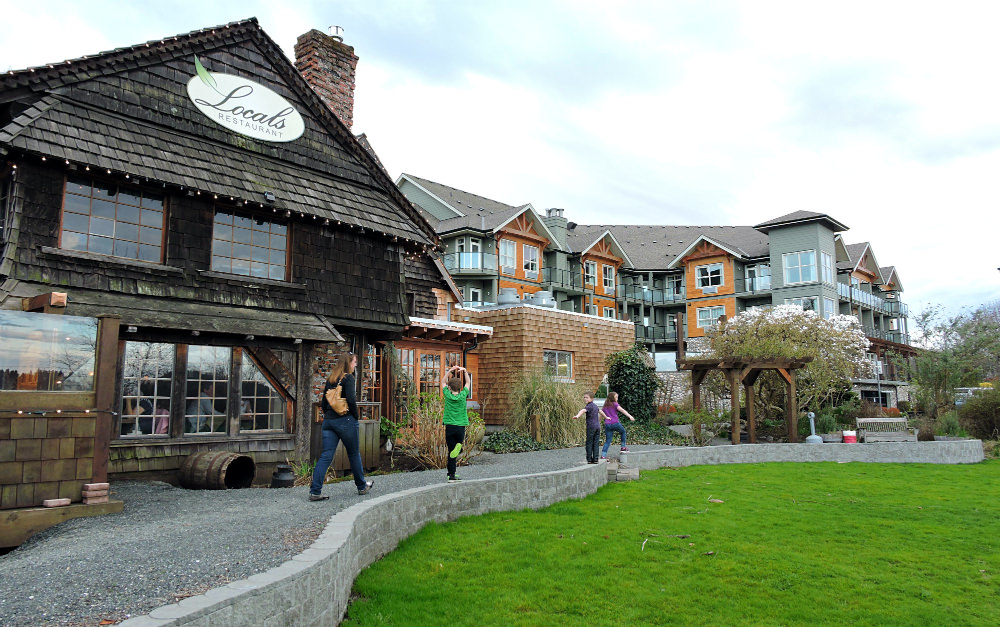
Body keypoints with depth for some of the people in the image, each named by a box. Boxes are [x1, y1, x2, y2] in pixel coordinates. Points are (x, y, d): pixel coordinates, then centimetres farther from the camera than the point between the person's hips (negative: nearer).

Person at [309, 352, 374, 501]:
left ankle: (315, 491, -4)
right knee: (354, 454, 10)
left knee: (325, 456, 3)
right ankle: (362, 486, 25)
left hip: (329, 421, 6)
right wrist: (356, 417, -6)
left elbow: (323, 401, 14)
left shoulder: (330, 379, 12)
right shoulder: (348, 378, -9)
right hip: (345, 421, -6)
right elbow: (351, 400, -18)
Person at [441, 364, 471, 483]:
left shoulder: (448, 395, -3)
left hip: (449, 427, 0)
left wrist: (450, 371, 9)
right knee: (458, 448, 15)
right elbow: (468, 383, 14)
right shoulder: (462, 396, -3)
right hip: (461, 427, 0)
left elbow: (443, 381, 14)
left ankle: (452, 475, 0)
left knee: (451, 451, 2)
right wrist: (465, 371, 11)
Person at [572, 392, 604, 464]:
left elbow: (583, 410, -30)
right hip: (598, 426, 7)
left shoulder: (589, 406, -9)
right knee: (596, 443, 6)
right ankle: (595, 459, 4)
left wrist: (577, 416, -49)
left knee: (589, 443, -2)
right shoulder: (595, 405, 16)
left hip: (591, 426, -7)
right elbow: (600, 412, 35)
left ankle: (589, 459, -3)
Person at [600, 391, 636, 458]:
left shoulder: (605, 406, 18)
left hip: (607, 424, 4)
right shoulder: (615, 404, 1)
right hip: (615, 423, -4)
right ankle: (623, 447, 25)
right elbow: (622, 410, -12)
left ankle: (603, 455, -5)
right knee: (623, 431, 26)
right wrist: (630, 416, -23)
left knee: (607, 441, 6)